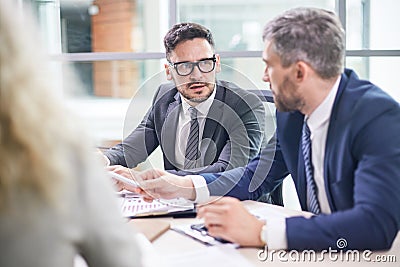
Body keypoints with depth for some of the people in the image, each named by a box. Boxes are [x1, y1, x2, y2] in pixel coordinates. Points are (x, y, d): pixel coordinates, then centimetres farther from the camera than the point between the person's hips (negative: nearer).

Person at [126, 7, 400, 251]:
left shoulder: (378, 116, -22)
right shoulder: (292, 113, -1)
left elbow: (377, 223, -33)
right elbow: (256, 176, 12)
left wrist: (262, 233, -36)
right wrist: (183, 186, -2)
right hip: (317, 249, 6)